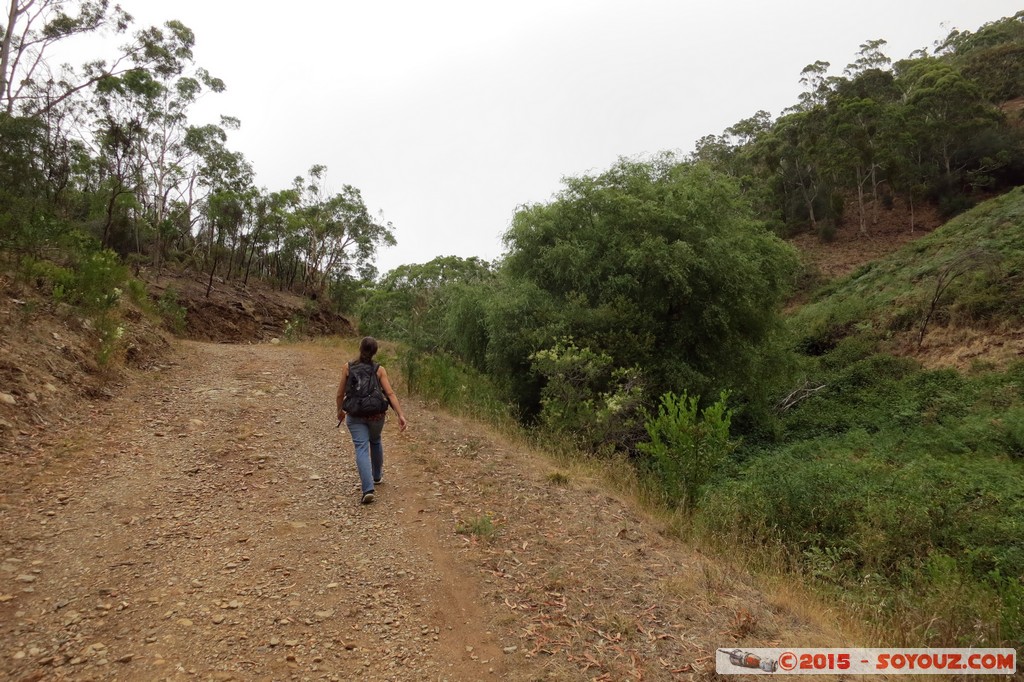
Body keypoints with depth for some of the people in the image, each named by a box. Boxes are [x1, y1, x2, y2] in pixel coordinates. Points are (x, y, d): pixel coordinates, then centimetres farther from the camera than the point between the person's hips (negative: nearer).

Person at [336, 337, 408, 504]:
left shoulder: (348, 367, -4)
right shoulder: (379, 370, -5)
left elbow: (340, 393, 2)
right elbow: (390, 393, -12)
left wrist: (340, 410, 19)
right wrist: (401, 415, -13)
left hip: (355, 415, -1)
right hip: (376, 414, 1)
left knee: (362, 448, -5)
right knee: (375, 441, 27)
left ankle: (368, 488, -20)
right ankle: (377, 475, 46)